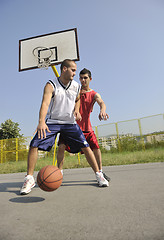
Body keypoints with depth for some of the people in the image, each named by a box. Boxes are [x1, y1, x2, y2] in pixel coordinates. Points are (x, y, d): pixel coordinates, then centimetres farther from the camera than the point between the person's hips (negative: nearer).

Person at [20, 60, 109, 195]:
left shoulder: (76, 86, 1)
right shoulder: (51, 85, -12)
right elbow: (45, 103, -30)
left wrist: (77, 111, 1)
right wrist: (41, 121, -48)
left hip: (70, 122, 3)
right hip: (52, 121, -2)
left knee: (85, 146, -7)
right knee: (34, 145, -14)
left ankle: (98, 174, 9)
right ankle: (29, 179, 3)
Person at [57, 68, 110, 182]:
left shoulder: (94, 94, 1)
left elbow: (101, 103, -20)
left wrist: (102, 110, -44)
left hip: (86, 127, 1)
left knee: (96, 148, 1)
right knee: (61, 147, -13)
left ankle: (100, 171, 23)